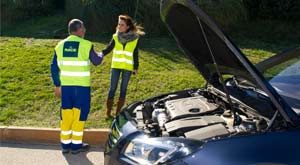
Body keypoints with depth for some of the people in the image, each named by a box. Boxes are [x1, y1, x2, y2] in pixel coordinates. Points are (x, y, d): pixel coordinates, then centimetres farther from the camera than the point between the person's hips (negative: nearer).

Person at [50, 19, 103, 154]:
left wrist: (57, 85, 13)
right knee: (79, 114, 6)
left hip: (65, 86, 4)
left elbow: (54, 68, 6)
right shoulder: (86, 45, -9)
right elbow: (96, 61, 4)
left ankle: (65, 144, 20)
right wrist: (101, 55, 27)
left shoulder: (60, 46, 5)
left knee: (66, 114, 12)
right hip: (82, 86, -4)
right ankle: (76, 145, 13)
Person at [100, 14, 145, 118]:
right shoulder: (115, 37, -2)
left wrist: (136, 67, 0)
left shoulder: (135, 38, -4)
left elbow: (135, 54, 1)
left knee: (123, 89, 7)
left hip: (128, 68, 0)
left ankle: (118, 112, 16)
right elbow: (108, 48, -6)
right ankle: (108, 112, 10)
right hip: (116, 66, 0)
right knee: (112, 88, 1)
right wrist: (100, 55, -24)